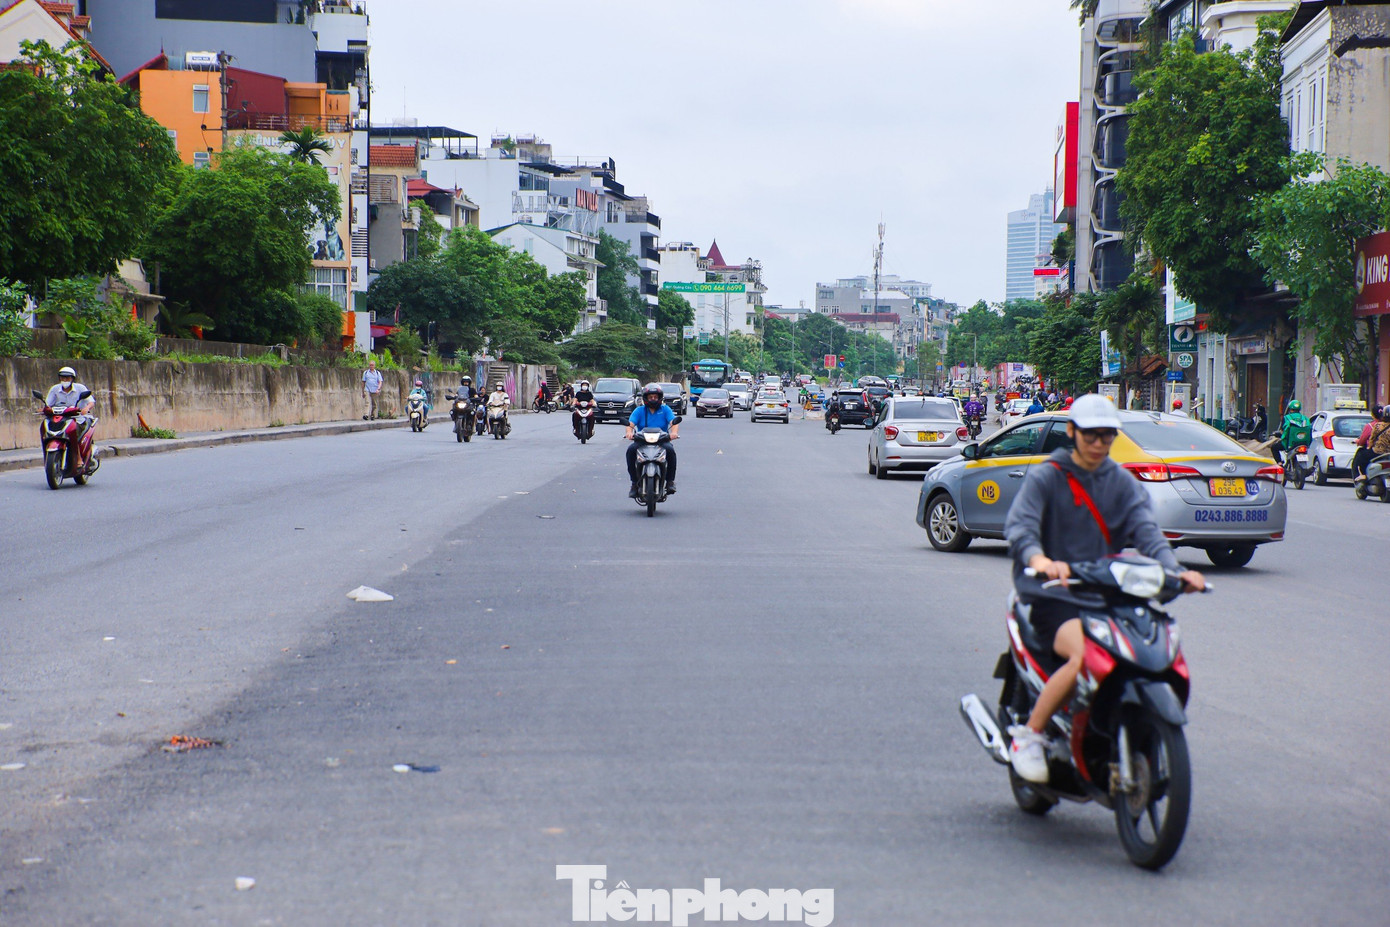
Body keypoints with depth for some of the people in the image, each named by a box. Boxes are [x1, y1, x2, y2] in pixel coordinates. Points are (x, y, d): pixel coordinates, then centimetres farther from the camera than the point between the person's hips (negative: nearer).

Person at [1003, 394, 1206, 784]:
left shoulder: (1122, 482, 15)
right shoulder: (1045, 477, 3)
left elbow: (1146, 531, 0)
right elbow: (1019, 523, -15)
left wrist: (1174, 569, -22)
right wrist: (1038, 558, -38)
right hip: (1054, 594, -5)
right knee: (1085, 654, -33)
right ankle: (1029, 734, -14)